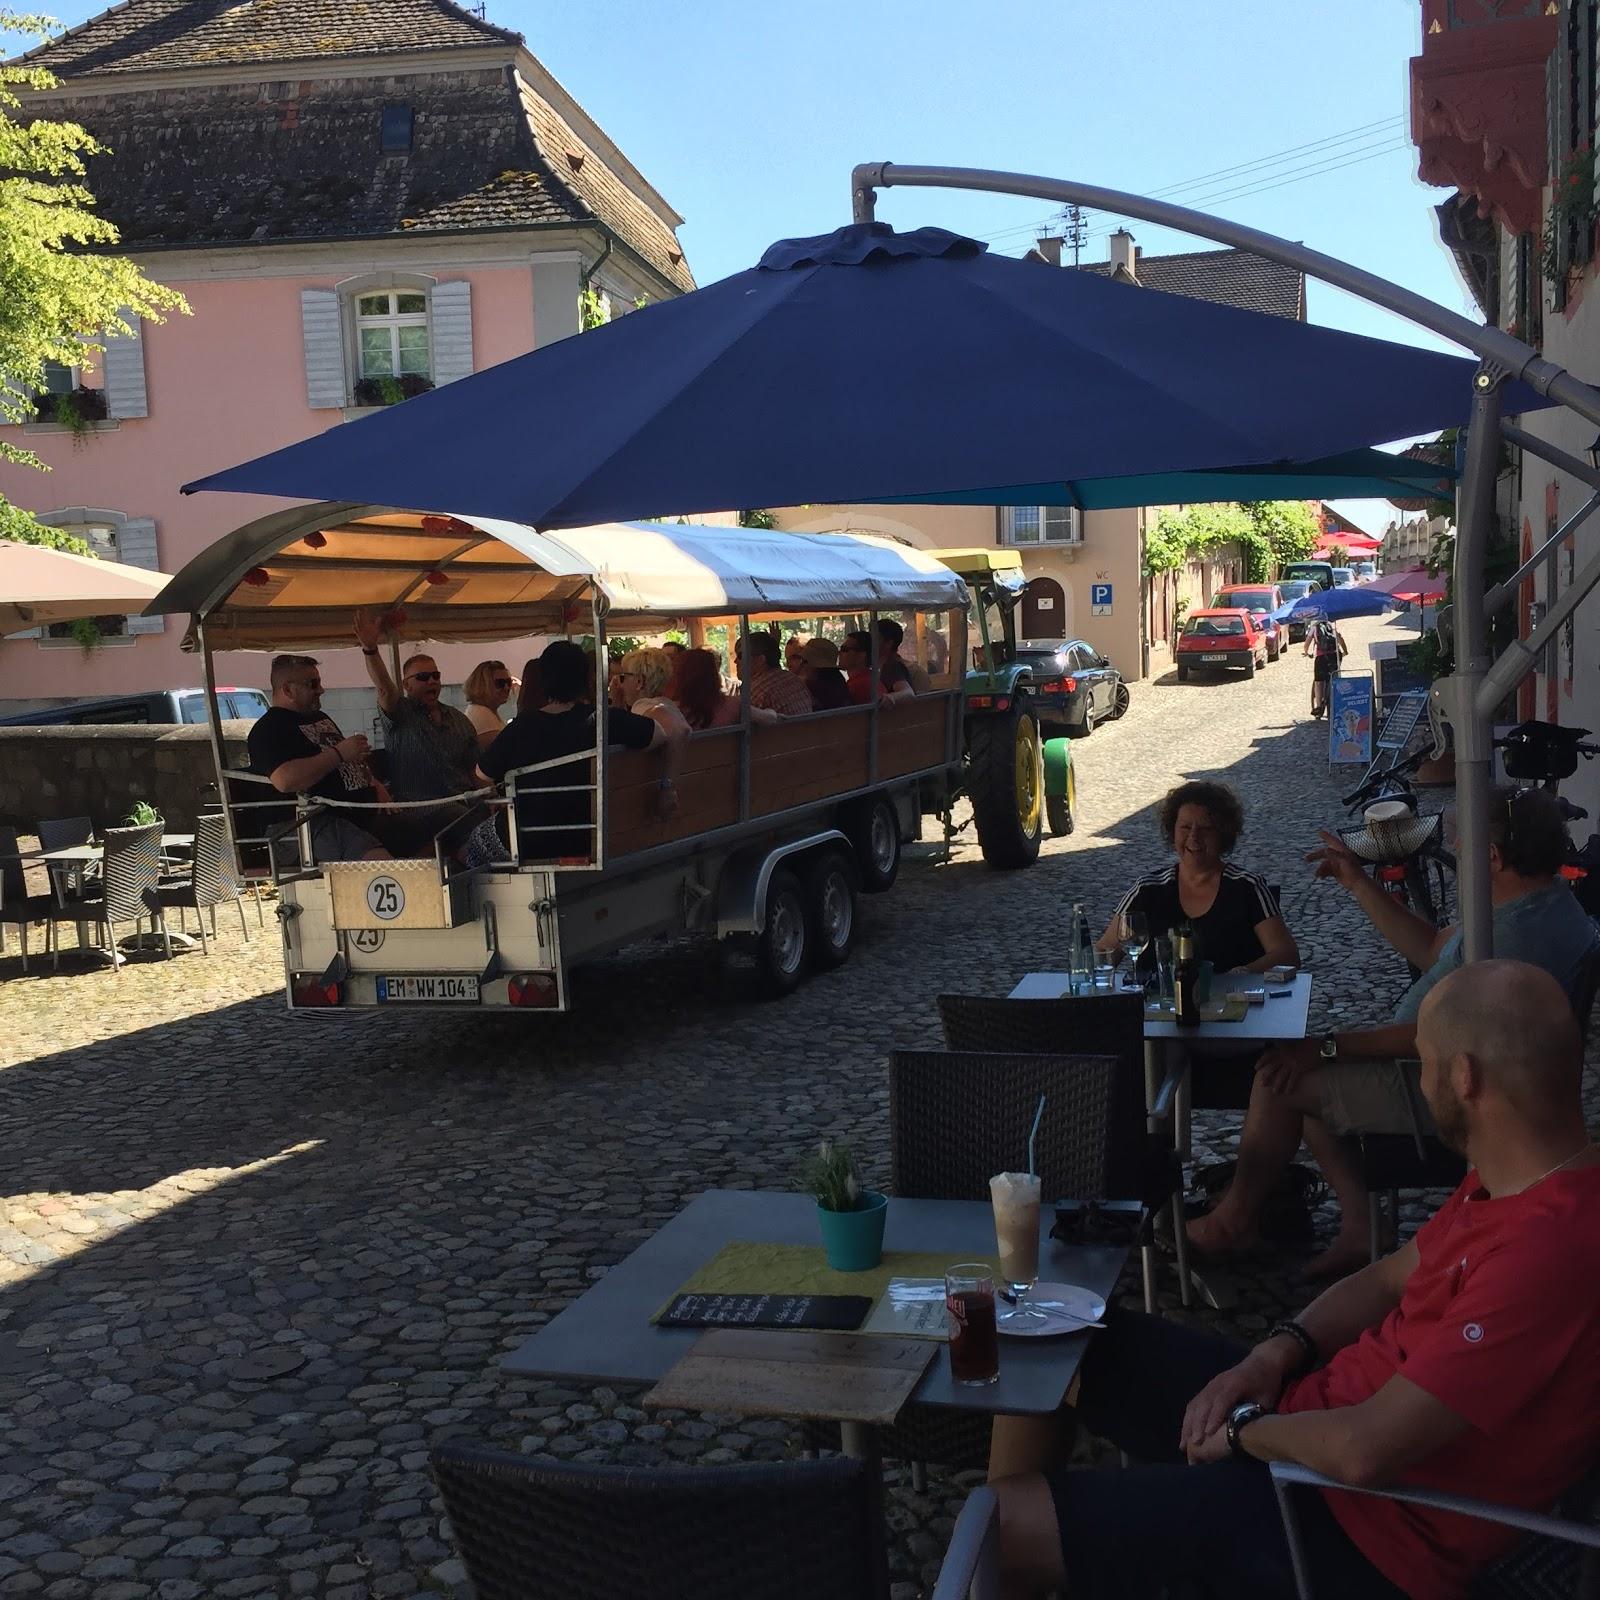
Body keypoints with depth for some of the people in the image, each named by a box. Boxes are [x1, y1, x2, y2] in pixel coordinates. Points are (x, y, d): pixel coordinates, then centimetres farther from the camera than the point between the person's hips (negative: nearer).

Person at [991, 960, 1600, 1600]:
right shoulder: (1507, 1180, 1)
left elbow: (1362, 1450, -31)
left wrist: (1245, 1430, -11)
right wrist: (1277, 1352, -1)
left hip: (1364, 1530, -10)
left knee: (1005, 1522, -10)